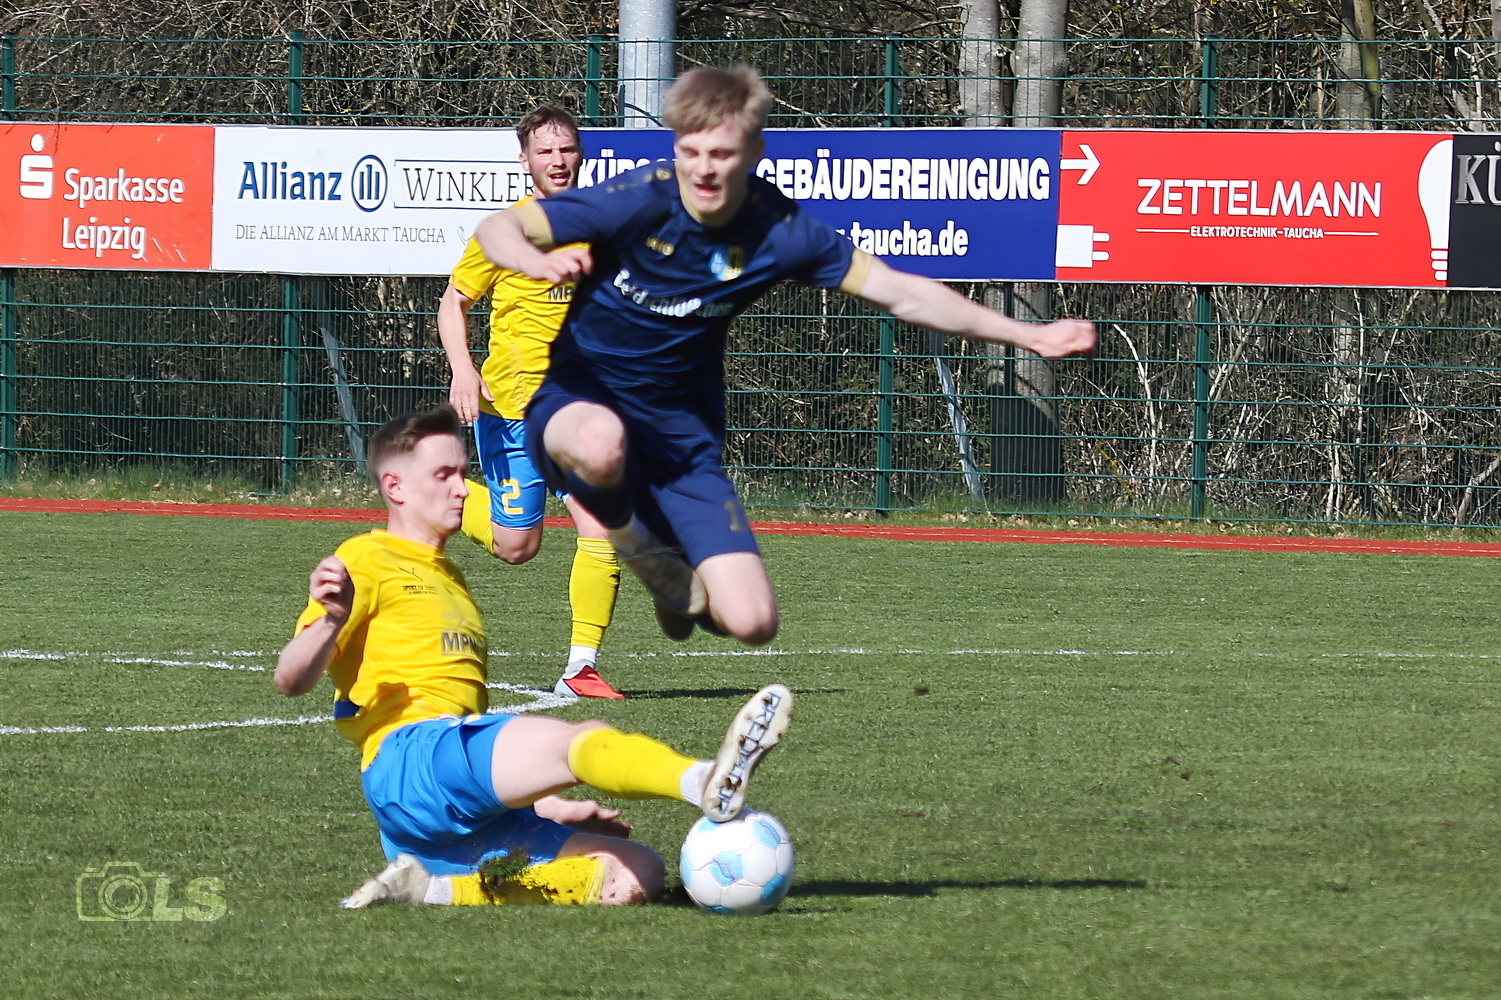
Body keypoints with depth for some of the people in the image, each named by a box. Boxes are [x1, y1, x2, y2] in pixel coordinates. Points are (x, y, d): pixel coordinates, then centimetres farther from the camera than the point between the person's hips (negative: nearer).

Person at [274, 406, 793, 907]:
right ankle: (708, 781, -63)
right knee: (582, 741, -33)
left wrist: (549, 806, 27)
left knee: (635, 873, -8)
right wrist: (330, 621, -27)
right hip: (408, 755, -9)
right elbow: (291, 679, -6)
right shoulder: (366, 561, 9)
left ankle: (435, 888, -16)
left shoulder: (448, 578, 35)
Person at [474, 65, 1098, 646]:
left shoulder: (778, 231, -10)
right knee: (602, 443, -44)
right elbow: (496, 230, -19)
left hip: (682, 431, 3)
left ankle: (678, 581, 29)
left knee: (752, 622, -11)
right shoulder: (640, 201, -19)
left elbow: (900, 293, 0)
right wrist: (537, 261, -44)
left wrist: (1026, 335, 0)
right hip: (581, 403, -3)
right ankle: (645, 556, -7)